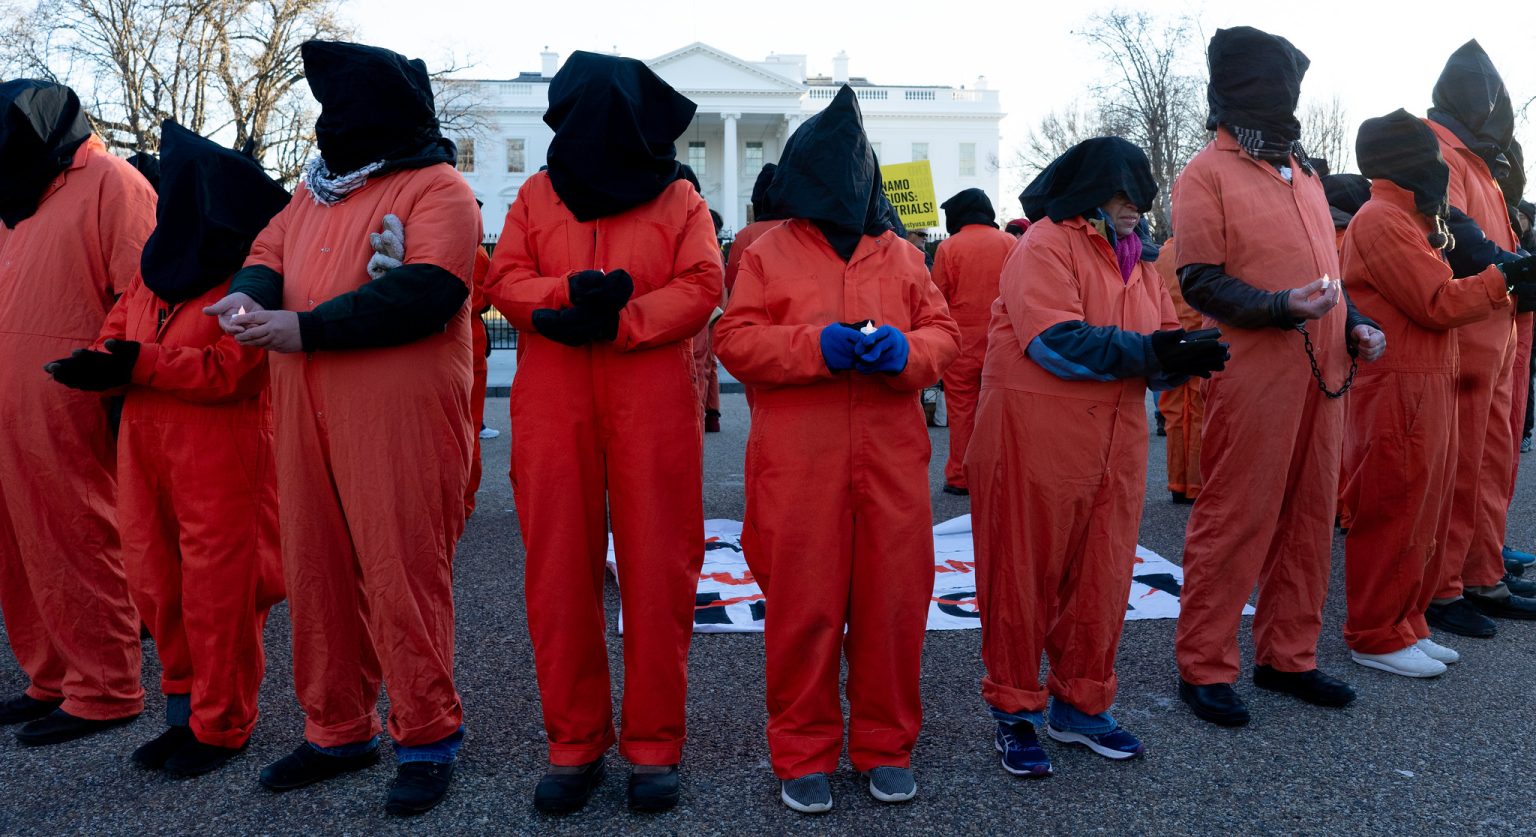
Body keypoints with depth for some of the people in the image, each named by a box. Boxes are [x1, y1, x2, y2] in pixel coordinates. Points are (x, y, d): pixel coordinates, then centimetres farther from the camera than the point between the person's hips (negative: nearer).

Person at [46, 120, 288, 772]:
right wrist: (96, 365, -5)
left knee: (217, 584, -2)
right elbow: (116, 335, 17)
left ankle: (221, 726, 12)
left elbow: (233, 370, -17)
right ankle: (186, 710, 27)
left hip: (220, 451, -8)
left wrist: (140, 364, -16)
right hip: (144, 442, 8)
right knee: (154, 581, 12)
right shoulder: (153, 271, 17)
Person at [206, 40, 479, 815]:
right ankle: (337, 730, 27)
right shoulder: (315, 187, 20)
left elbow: (426, 293, -19)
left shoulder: (437, 189, -5)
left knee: (402, 575, -4)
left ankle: (427, 738, 11)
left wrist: (304, 329, -20)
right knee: (316, 572, 12)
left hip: (397, 420, -8)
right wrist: (250, 291, -8)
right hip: (307, 417, 8)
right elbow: (268, 250, 17)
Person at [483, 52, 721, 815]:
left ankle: (654, 745, 13)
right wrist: (571, 291, -15)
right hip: (552, 403, 3)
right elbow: (503, 281, 5)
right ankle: (574, 743, 17)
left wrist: (617, 321, -16)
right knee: (560, 572, 3)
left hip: (653, 402, -2)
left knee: (657, 573, -1)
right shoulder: (537, 196, 15)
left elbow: (700, 288, -4)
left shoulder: (679, 200, 8)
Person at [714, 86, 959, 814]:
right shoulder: (769, 252, 6)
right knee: (803, 604, 2)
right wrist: (816, 346, -16)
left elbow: (944, 334, 11)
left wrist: (906, 350, -12)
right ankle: (804, 752, 19)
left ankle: (886, 745, 24)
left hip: (891, 458, 3)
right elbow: (735, 340, -2)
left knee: (894, 600, 6)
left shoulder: (902, 256, 14)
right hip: (799, 462, -2)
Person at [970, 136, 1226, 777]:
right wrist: (1149, 350, -18)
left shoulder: (1135, 259, 18)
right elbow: (1055, 340, -20)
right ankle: (1014, 712, 16)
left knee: (1102, 576, 11)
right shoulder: (1045, 245, -7)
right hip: (1035, 440, -7)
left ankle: (1080, 706, 27)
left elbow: (1161, 342, 13)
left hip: (1114, 444, 7)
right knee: (1025, 575, 1)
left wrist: (1186, 356, -9)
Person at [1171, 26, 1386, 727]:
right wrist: (1280, 308, -24)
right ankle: (1204, 668, 8)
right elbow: (1200, 281, -11)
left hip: (1320, 376, 8)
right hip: (1251, 376, -8)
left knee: (1308, 520, 11)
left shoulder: (1300, 171, 20)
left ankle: (1287, 656, 24)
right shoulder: (1207, 174, -4)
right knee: (1233, 523, -3)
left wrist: (1354, 325, 10)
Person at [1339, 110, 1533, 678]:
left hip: (1428, 387, 10)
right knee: (1393, 518, -4)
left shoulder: (1407, 220, 21)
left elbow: (1437, 298, 18)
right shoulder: (1381, 221, -12)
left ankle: (1407, 624, 24)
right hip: (1397, 392, -10)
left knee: (1426, 517, 14)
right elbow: (1437, 303, -16)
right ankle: (1376, 637, 6)